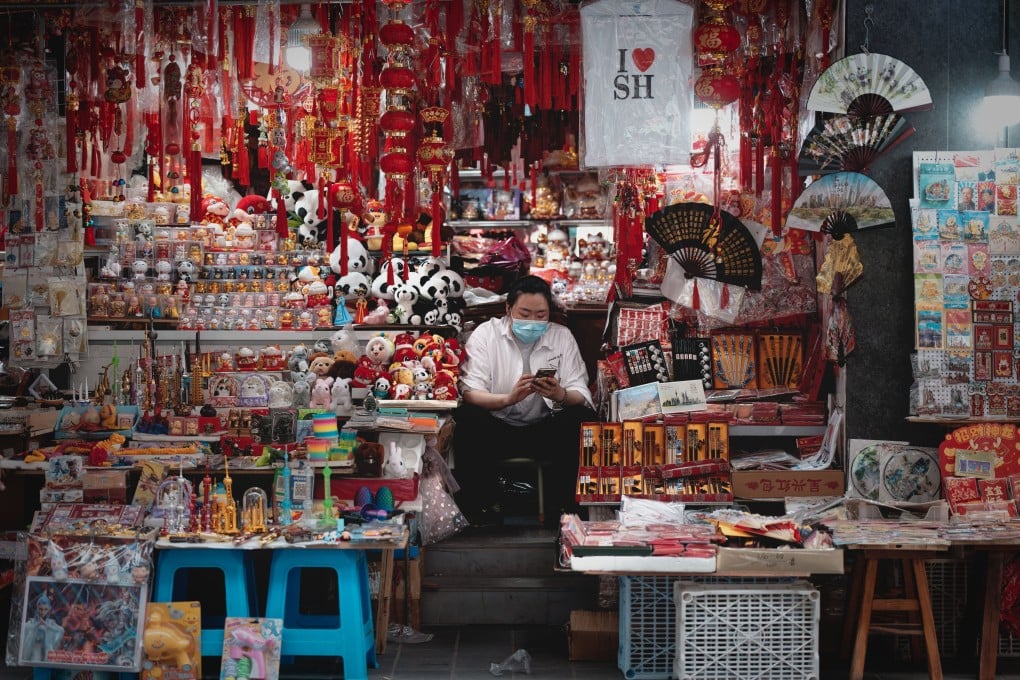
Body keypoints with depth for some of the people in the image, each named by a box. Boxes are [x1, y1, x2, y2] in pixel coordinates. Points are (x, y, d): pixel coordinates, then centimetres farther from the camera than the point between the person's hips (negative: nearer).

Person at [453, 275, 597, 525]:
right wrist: (509, 398, -33)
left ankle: (560, 506, -11)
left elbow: (582, 396, -3)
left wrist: (560, 395, -27)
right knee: (467, 419, -31)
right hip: (497, 428, -2)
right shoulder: (485, 334, -1)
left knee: (585, 420, -24)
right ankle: (479, 505, -14)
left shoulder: (562, 336, 6)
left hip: (546, 430, 2)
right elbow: (469, 393, -14)